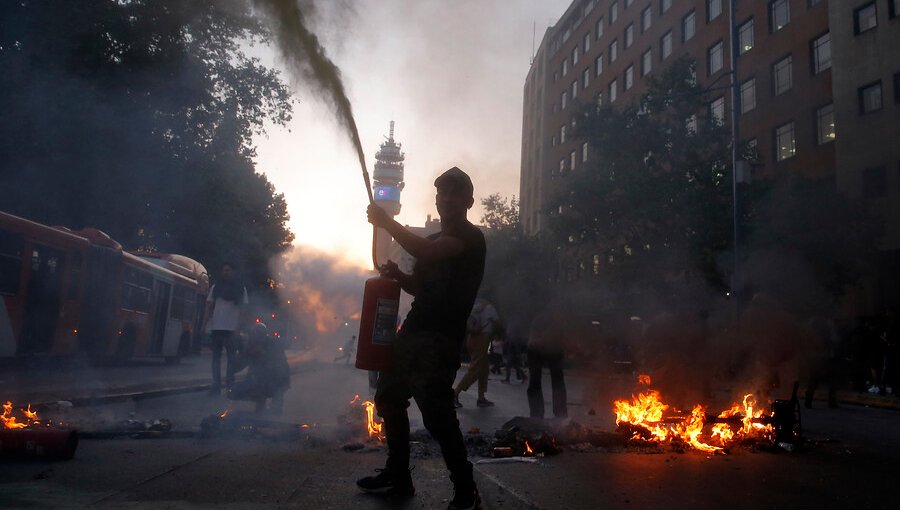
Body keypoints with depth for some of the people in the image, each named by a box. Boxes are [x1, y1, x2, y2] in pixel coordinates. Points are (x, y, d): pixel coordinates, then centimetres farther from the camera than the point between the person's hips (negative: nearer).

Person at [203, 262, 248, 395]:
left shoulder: (240, 289, 5)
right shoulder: (215, 287, 10)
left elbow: (242, 310, 2)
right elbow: (209, 307, 9)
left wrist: (238, 328, -8)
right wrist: (205, 325, -2)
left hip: (232, 328, -2)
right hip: (216, 327, 2)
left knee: (231, 357, 3)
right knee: (216, 356, 3)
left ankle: (229, 384, 10)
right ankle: (216, 384, 4)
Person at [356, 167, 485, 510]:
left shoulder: (471, 238, -6)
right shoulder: (435, 241, 22)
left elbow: (426, 253, -24)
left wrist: (386, 222, -14)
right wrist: (397, 274, 5)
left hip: (440, 340, -9)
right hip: (412, 333, 9)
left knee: (436, 412, -16)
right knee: (388, 398, 13)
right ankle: (398, 477, 26)